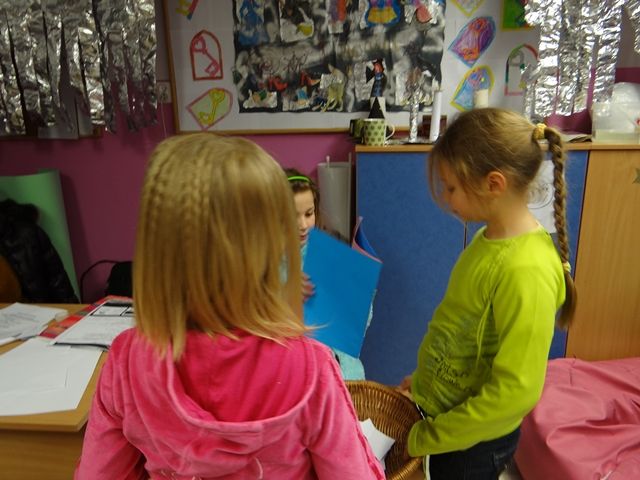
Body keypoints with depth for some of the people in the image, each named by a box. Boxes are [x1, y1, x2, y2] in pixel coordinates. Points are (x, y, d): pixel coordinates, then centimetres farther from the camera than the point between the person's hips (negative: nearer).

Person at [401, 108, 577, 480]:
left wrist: (424, 438, -18)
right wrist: (422, 379, 10)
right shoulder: (490, 238, -5)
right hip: (442, 411, 7)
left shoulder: (526, 269, -29)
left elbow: (516, 391, -26)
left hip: (473, 440, -6)